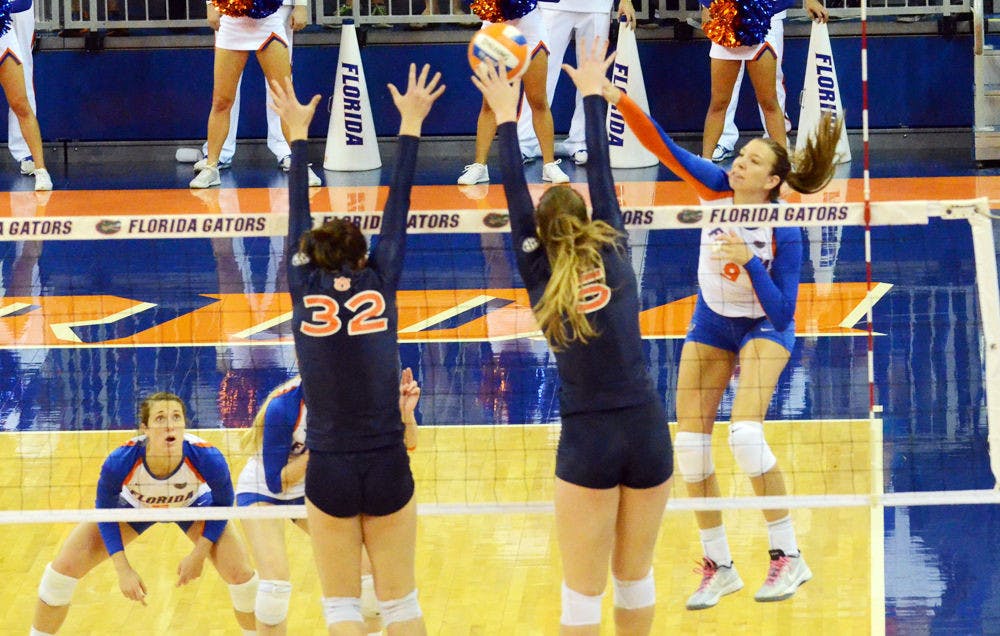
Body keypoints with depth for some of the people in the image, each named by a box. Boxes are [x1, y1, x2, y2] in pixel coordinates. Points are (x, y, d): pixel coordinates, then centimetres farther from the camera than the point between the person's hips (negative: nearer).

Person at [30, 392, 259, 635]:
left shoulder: (207, 458, -39)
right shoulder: (120, 462, -39)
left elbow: (222, 504, -15)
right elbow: (105, 512, -18)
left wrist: (198, 555, -18)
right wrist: (123, 569, -20)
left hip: (192, 504, 0)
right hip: (132, 504, 0)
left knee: (241, 574, -14)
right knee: (63, 568, -9)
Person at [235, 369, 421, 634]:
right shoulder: (283, 406, -32)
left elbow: (406, 443, -15)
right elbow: (276, 482, -26)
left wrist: (405, 412, -36)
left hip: (310, 492, 5)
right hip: (262, 491, -5)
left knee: (367, 566, -5)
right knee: (276, 578, -25)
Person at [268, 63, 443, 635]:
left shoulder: (306, 290, -1)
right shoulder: (380, 285, -1)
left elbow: (299, 215, 13)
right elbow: (399, 210, 7)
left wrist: (298, 133, 25)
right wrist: (411, 125, 17)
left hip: (329, 472, 0)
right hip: (388, 468, 0)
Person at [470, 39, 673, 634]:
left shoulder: (541, 278, -1)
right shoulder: (616, 258, 2)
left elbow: (517, 200, 5)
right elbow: (602, 175, 11)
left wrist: (507, 119, 13)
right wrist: (593, 96, 19)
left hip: (588, 441, -2)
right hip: (648, 430, 2)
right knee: (636, 579, 16)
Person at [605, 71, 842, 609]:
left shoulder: (784, 232, -24)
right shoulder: (716, 189, -15)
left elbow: (782, 310, -22)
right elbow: (661, 145, -23)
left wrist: (749, 262, -33)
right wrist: (618, 100, -36)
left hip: (764, 328, -5)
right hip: (711, 325, 5)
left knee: (744, 432, -26)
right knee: (690, 443, -2)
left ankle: (788, 556, -12)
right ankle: (718, 565, 11)